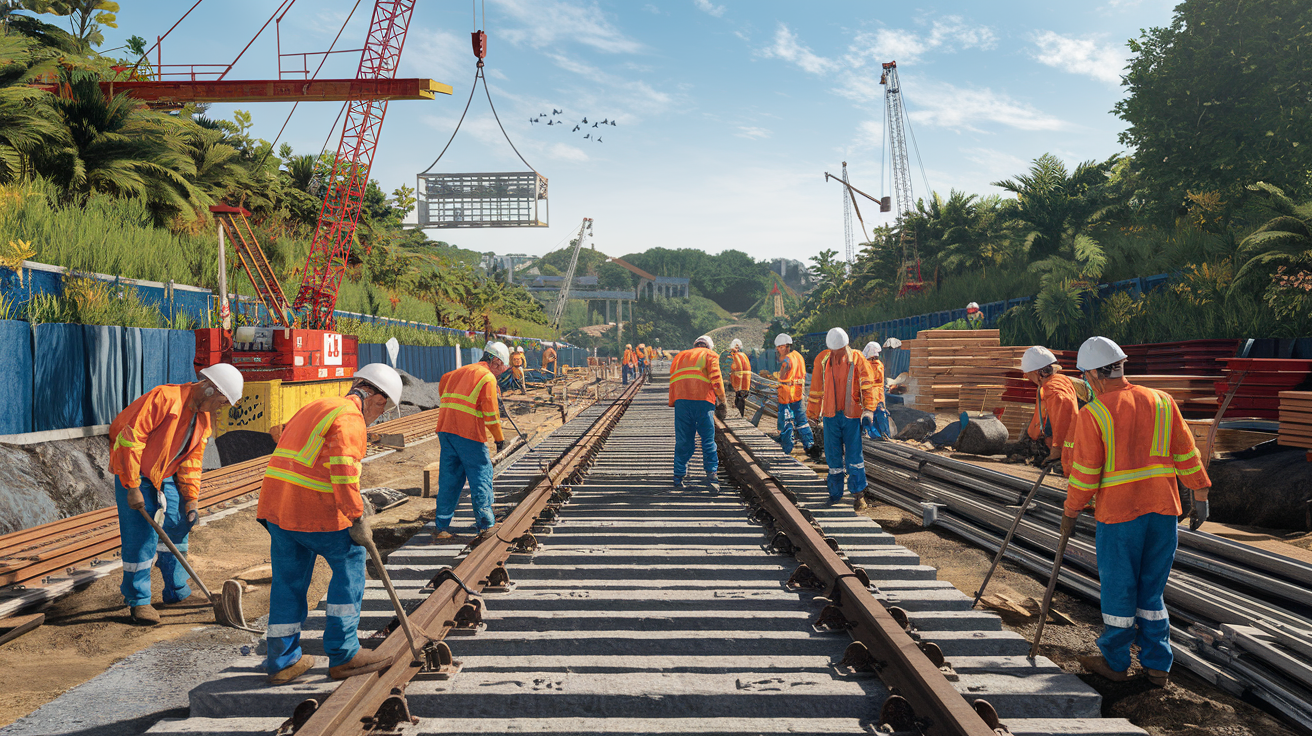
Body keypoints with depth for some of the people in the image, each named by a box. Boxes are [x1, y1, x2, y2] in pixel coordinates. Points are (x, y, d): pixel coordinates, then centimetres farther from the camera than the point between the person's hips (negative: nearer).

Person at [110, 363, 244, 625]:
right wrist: (132, 487, -25)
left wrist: (191, 499, 0)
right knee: (141, 536, -7)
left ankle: (177, 593, 19)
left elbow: (192, 460, 9)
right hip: (134, 471, -8)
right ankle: (138, 601, 7)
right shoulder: (165, 398, -25)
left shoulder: (204, 417, 3)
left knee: (178, 527, 7)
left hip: (165, 475, 8)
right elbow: (129, 439, -27)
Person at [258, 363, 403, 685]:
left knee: (289, 579, 15)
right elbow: (343, 472, -20)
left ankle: (282, 661, 23)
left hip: (277, 503, 9)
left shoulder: (316, 407, 21)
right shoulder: (350, 419, -9)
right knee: (350, 563, 6)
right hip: (314, 511, -9)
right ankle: (342, 653, 9)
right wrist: (357, 519, -14)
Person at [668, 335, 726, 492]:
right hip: (703, 400, -3)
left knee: (683, 441, 9)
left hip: (681, 400, 4)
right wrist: (721, 401, 2)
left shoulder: (680, 356, 27)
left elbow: (672, 380, 20)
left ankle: (679, 477, 11)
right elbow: (716, 379, -1)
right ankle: (711, 477, -7)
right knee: (708, 440, 1)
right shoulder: (709, 355, 13)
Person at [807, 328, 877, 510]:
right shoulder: (822, 360, 3)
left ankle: (858, 494, 11)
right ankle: (835, 494, 18)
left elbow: (866, 386, -4)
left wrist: (868, 410, -15)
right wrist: (813, 412, 14)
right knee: (833, 457, 6)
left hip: (852, 415, -2)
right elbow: (816, 388, 10)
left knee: (854, 456, -2)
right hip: (830, 415, 2)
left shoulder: (857, 359, -3)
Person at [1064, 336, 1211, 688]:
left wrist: (1070, 513, 1)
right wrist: (1200, 495, 16)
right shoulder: (1162, 402, 5)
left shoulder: (1092, 414, -10)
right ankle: (1157, 666, 19)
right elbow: (1187, 453, 8)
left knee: (1118, 590, 8)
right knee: (1151, 589, 15)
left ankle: (1115, 662, 21)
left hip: (1118, 514, -5)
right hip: (1163, 510, 5)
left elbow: (1084, 472, -9)